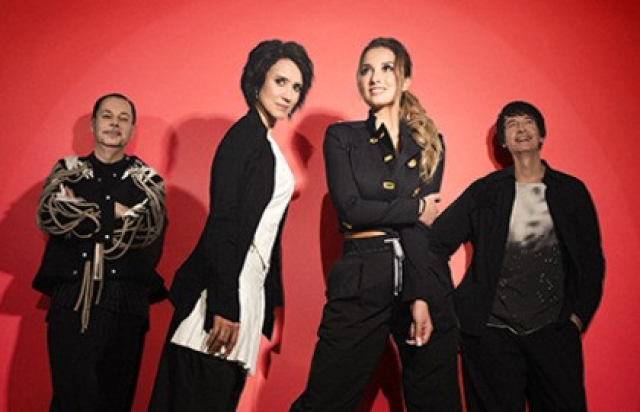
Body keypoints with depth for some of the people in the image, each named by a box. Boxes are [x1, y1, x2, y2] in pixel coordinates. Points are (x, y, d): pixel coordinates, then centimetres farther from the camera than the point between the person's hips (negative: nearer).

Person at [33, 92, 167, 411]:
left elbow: (150, 229, -10)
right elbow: (48, 216, -6)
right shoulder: (67, 171, 12)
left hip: (125, 306, 0)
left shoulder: (147, 180, 9)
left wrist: (79, 210, -7)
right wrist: (114, 212, -10)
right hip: (71, 302, 0)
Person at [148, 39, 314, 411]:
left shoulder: (265, 143, 18)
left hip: (249, 288, 9)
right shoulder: (245, 135, -10)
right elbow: (223, 223, -18)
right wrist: (224, 306, -22)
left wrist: (270, 304, 19)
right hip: (224, 289, -9)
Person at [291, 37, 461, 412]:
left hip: (425, 276, 2)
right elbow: (350, 208, -7)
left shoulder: (430, 143, 9)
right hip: (361, 282, -1)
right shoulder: (342, 137, 7)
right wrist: (416, 208, -4)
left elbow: (426, 224, -4)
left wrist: (421, 296, -14)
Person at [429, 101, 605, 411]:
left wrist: (578, 315, 1)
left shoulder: (571, 191, 8)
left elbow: (592, 260, 9)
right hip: (491, 331, -1)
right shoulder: (484, 191, 4)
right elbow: (436, 243, 1)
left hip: (554, 331, 1)